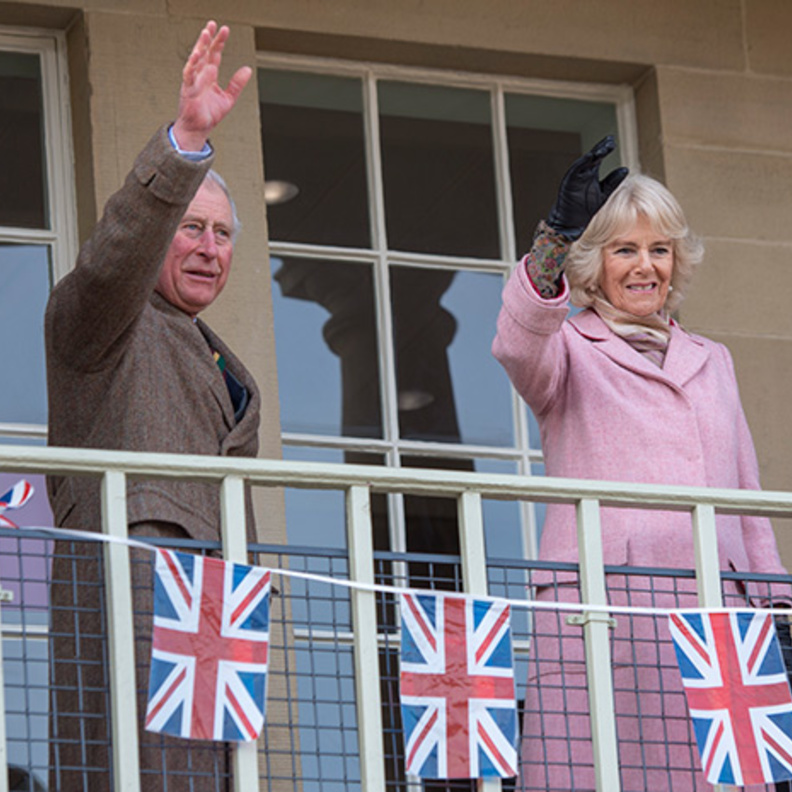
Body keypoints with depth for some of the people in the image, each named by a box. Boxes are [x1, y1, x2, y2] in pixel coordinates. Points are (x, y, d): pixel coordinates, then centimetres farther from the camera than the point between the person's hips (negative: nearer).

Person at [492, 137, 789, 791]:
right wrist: (556, 236, -28)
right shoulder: (569, 350, 13)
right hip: (598, 599, -4)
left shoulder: (711, 362, 27)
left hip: (711, 604, 4)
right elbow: (518, 345, -13)